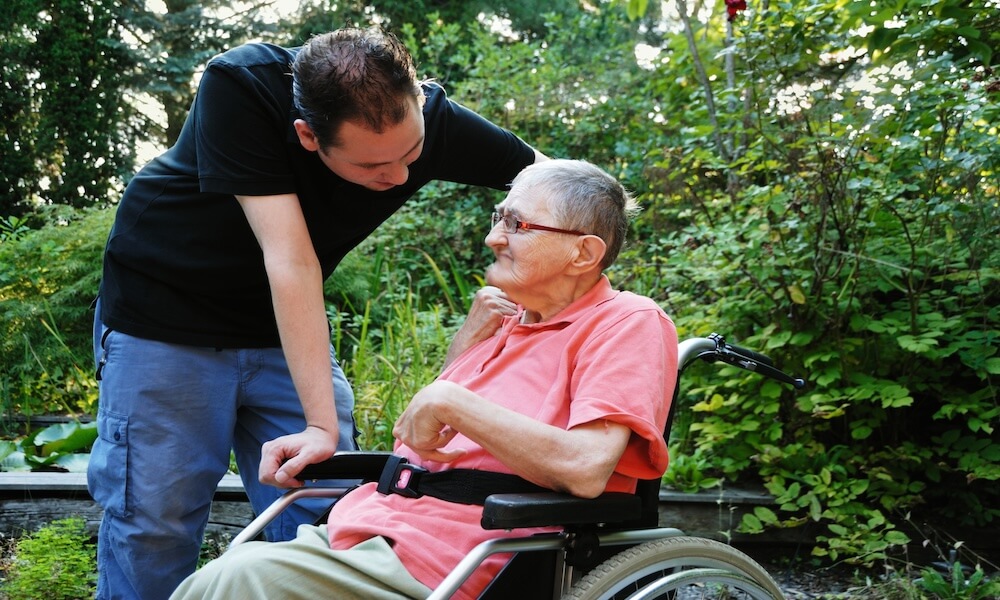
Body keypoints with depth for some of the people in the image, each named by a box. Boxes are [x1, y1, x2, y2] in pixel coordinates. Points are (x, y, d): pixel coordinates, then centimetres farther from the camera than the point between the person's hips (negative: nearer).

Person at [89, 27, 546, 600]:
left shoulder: (426, 114, -18)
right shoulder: (240, 86, -29)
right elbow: (288, 259, -34)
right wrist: (322, 425, -35)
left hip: (286, 325, 3)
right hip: (164, 313, -3)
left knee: (324, 518, -3)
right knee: (154, 517, -7)